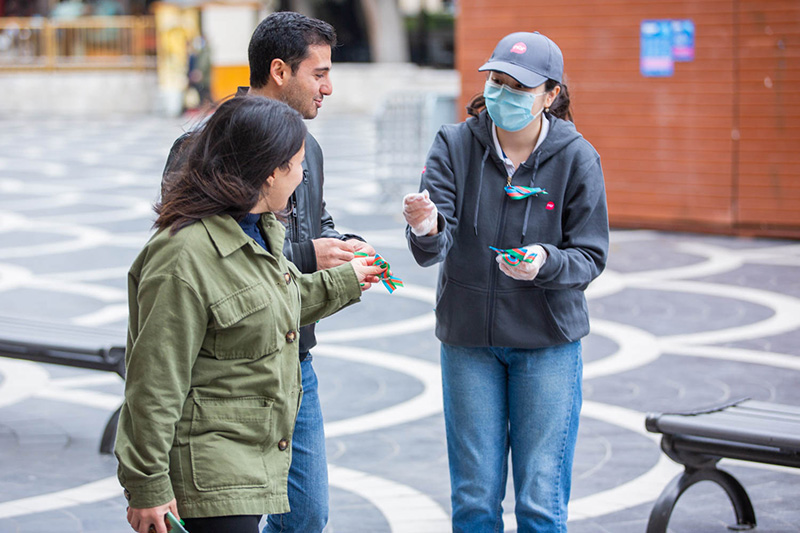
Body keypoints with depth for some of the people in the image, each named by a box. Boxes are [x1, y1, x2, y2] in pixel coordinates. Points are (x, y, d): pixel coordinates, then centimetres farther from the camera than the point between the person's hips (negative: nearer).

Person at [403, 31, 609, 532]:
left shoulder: (577, 158, -8)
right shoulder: (455, 144, -6)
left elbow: (592, 255, -6)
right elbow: (434, 249, -15)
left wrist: (545, 263, -27)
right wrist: (426, 230, -39)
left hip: (548, 340, -1)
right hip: (469, 339, 1)